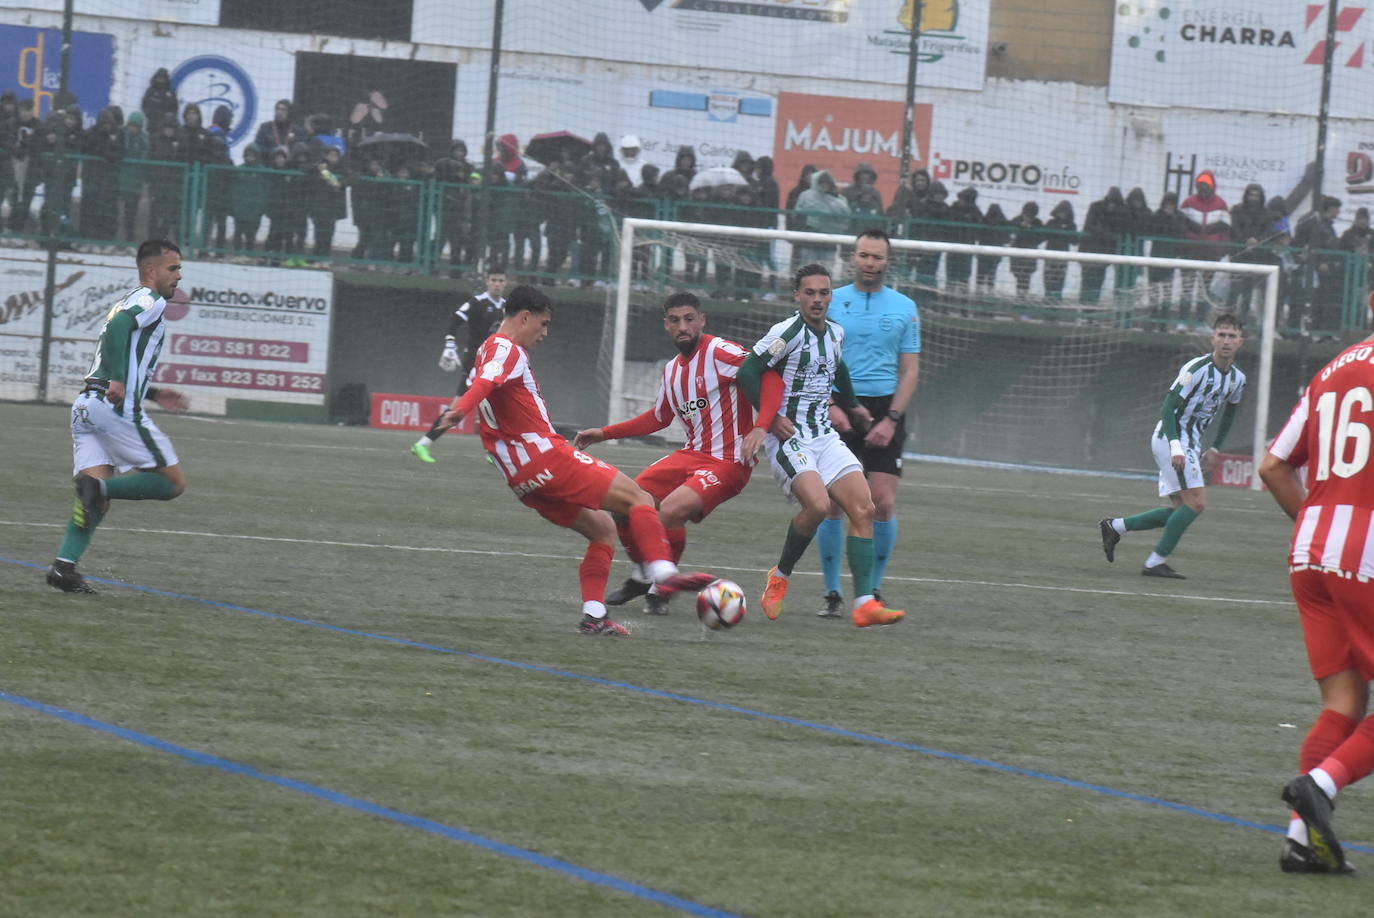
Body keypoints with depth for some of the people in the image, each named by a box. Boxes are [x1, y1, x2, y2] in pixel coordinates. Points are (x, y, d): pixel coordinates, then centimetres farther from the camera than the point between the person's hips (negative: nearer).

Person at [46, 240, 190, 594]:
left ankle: (64, 565, -16)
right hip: (117, 407, -9)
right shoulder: (150, 301, -1)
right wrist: (118, 381, -27)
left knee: (97, 500, 1)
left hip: (85, 405, 9)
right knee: (173, 482, -2)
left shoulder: (129, 302, 28)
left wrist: (154, 392, 29)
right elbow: (118, 327, -21)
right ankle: (100, 486, -19)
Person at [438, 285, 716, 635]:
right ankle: (663, 573, -25)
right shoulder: (508, 349, -9)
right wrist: (461, 410, -46)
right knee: (639, 498, -8)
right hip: (549, 459, -10)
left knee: (602, 528, 17)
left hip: (524, 480, 10)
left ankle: (593, 615, 6)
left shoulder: (489, 350, 22)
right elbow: (486, 382, -29)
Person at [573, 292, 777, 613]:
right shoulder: (672, 369, 13)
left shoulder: (720, 352, -12)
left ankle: (661, 589, -4)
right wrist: (603, 433, 27)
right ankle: (642, 577, 24)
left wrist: (760, 428, -34)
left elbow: (772, 380, -21)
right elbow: (658, 418, 28)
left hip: (728, 461, -8)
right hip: (693, 454, 8)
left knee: (671, 510, -29)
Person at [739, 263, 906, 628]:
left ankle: (865, 604, -10)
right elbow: (747, 372, -15)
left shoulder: (836, 333, 10)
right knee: (817, 503, -28)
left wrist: (851, 406, 37)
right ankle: (780, 577, -3)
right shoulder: (789, 332, -13)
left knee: (863, 508, -8)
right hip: (787, 438, -7)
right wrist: (772, 418, -19)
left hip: (825, 436, 7)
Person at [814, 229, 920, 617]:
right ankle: (832, 592, 5)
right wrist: (829, 406, -11)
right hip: (839, 409, 0)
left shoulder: (904, 308, 7)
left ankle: (873, 589, 6)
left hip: (884, 410, 0)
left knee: (883, 503, -9)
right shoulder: (830, 303, 6)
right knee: (832, 505, -5)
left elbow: (909, 370, 5)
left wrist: (891, 420, -7)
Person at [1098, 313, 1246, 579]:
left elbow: (1229, 414, 26)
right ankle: (1156, 562, -11)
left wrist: (1214, 450, 19)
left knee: (1180, 510, 7)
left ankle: (1115, 527, 14)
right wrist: (1176, 447, -29)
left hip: (1189, 444, 9)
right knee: (1196, 503, -15)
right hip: (1170, 438, -9)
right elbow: (1168, 407, -20)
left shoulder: (1237, 379, 8)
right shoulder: (1197, 368, -17)